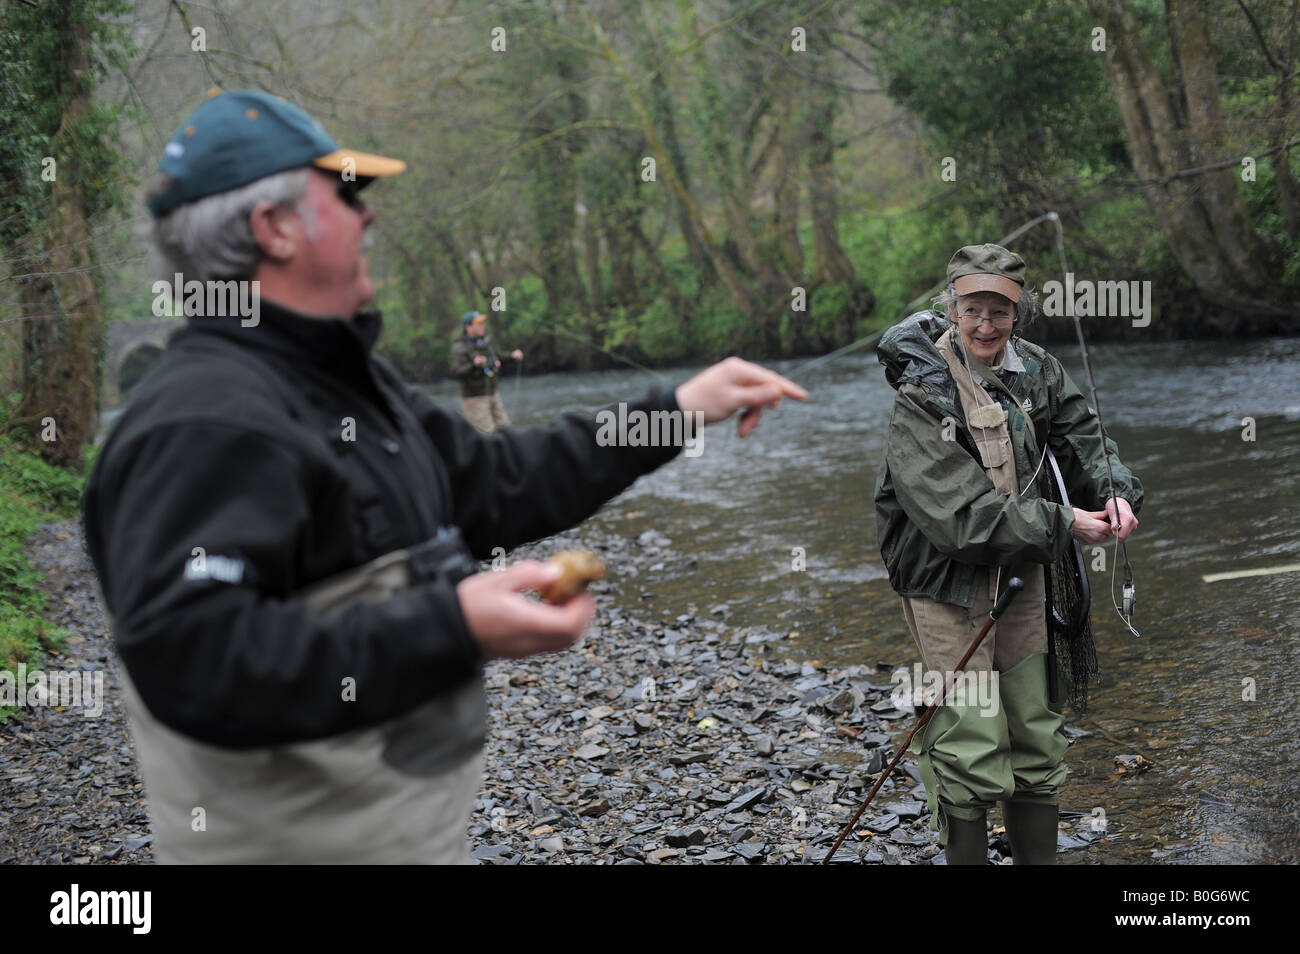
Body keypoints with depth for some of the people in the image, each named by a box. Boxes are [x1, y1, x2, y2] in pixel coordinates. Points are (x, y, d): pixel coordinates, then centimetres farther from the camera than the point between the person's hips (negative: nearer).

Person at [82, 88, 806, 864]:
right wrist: (451, 629, -34)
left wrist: (680, 410, 17)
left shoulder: (347, 381, 13)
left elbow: (497, 482, 18)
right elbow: (192, 657, -32)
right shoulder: (203, 421, -22)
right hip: (305, 843, -9)